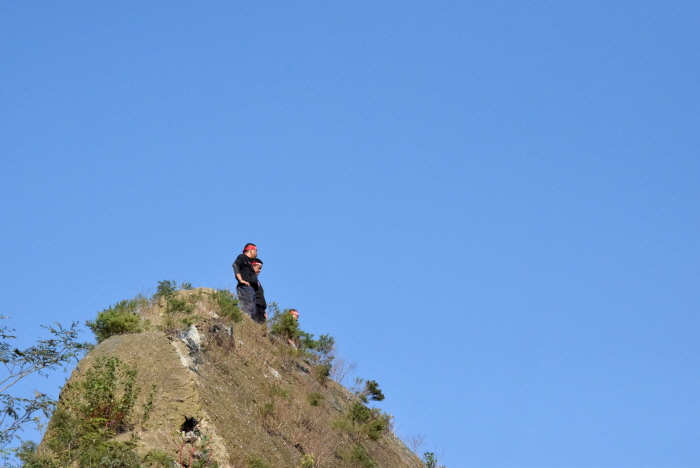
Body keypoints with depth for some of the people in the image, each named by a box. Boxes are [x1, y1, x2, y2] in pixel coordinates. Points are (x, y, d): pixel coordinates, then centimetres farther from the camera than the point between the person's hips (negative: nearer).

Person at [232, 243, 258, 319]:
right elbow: (235, 265, -16)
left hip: (251, 288, 9)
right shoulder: (242, 257, 4)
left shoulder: (249, 261, 30)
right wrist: (241, 280, -21)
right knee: (247, 310, -22)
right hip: (245, 287, -9)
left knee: (252, 312, 2)